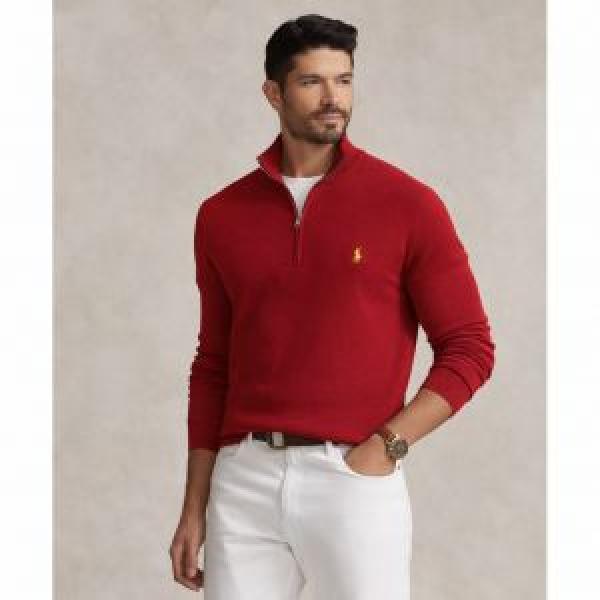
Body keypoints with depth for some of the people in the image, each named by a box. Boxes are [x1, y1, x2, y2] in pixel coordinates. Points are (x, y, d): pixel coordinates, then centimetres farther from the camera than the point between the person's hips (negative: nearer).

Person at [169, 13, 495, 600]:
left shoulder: (408, 205, -2)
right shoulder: (222, 215, 8)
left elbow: (469, 348, 0)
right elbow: (213, 368, 13)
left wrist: (387, 446, -11)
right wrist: (194, 509, 10)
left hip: (356, 480, -3)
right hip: (244, 479, 3)